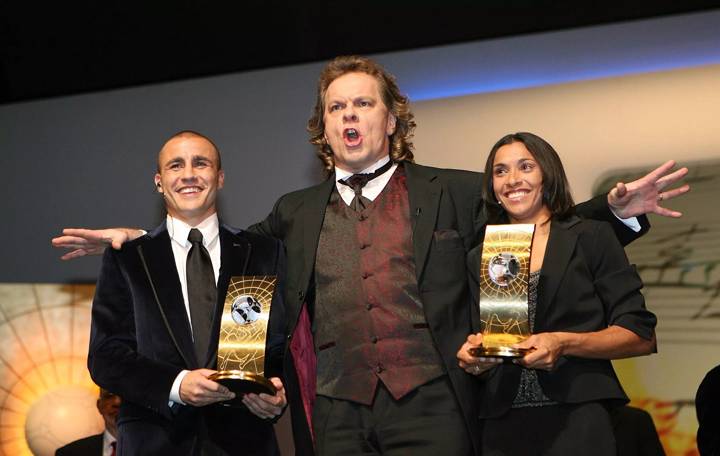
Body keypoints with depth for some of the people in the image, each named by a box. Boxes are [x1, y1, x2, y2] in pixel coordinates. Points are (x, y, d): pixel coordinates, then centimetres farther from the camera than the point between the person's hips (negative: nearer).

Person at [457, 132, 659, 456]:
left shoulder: (592, 238, 4)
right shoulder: (478, 259, 14)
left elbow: (641, 337, -1)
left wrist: (564, 343, -15)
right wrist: (475, 357, -6)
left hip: (577, 420, -3)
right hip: (502, 426, 3)